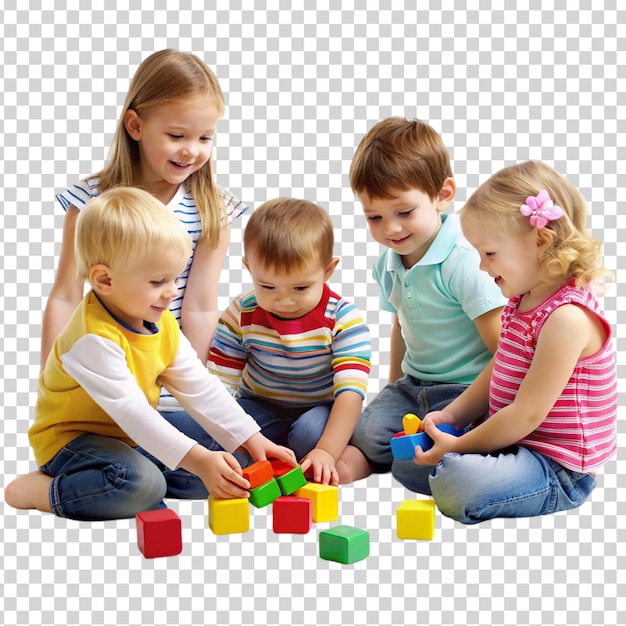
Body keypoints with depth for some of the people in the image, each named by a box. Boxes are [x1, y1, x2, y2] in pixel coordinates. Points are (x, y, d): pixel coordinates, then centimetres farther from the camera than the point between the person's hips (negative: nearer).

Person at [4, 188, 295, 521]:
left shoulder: (161, 323, -2)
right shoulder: (93, 339, -29)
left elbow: (200, 387, -1)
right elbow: (130, 411, -36)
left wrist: (251, 440, -8)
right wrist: (197, 459, -41)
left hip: (133, 437, 8)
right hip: (72, 440, -8)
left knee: (219, 466, -3)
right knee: (142, 484, -36)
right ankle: (41, 490, -17)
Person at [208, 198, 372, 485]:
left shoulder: (343, 318, -20)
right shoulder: (241, 315, -12)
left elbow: (351, 391, -26)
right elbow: (219, 385, -12)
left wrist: (327, 452, -40)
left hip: (321, 409, -2)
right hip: (260, 410, 2)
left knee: (310, 432, -37)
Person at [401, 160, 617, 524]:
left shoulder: (567, 318, -25)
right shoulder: (523, 302, 8)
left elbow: (527, 413, -25)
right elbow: (496, 377, 16)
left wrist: (457, 446, -17)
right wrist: (450, 416, 2)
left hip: (558, 468, -10)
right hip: (511, 441, 10)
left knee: (455, 485, -34)